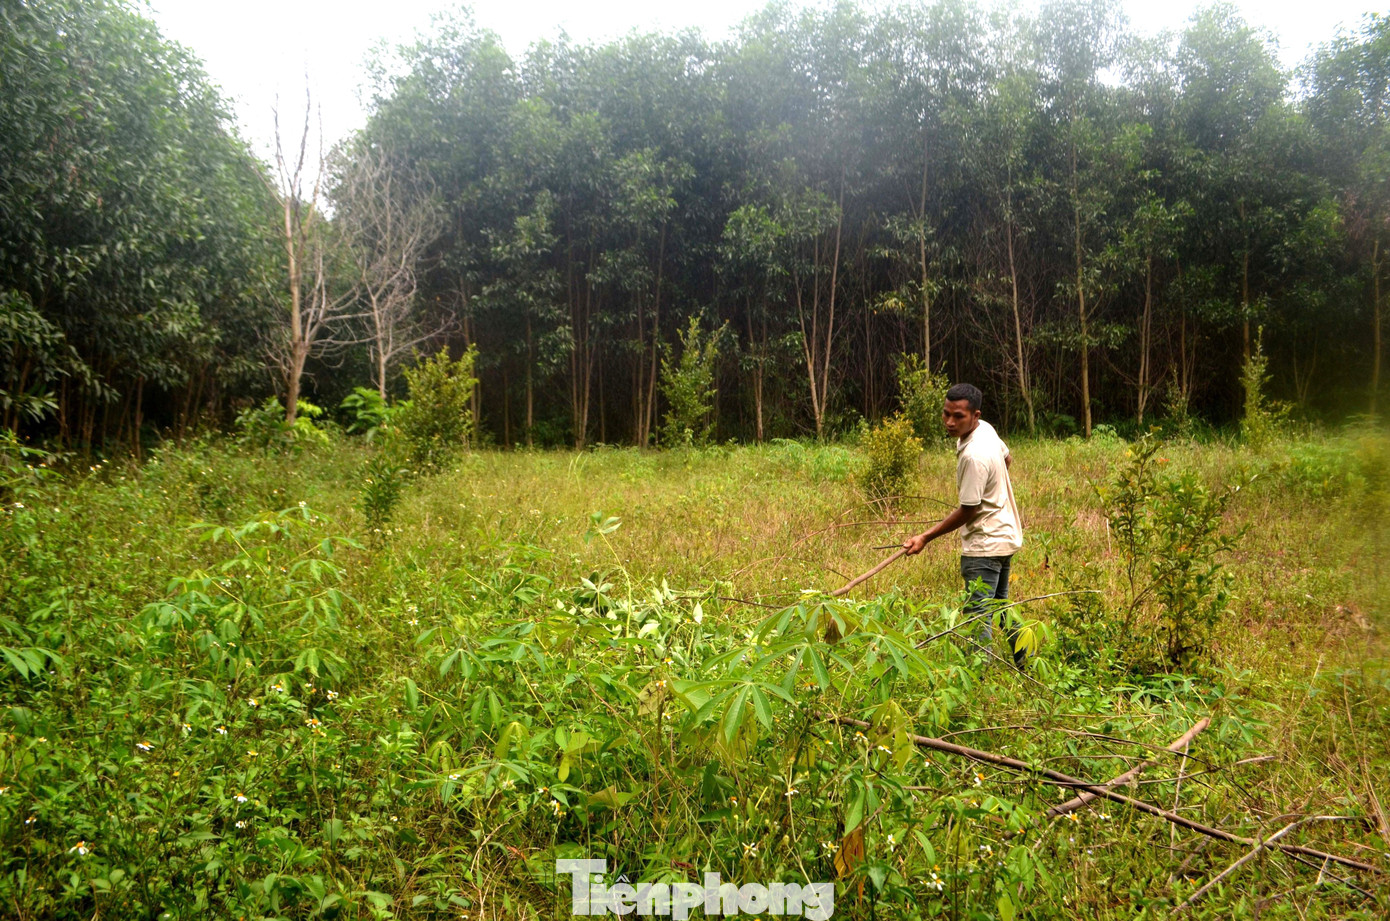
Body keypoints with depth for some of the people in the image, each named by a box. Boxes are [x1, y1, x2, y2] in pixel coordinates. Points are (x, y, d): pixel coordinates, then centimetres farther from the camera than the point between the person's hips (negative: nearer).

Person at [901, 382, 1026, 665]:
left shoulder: (973, 456, -28)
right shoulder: (986, 429, -1)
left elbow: (969, 511, -22)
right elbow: (1007, 459, 18)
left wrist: (926, 537, -20)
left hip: (984, 545, -11)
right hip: (1005, 535, 11)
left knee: (978, 616, -8)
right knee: (1000, 605, 26)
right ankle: (1025, 661, 39)